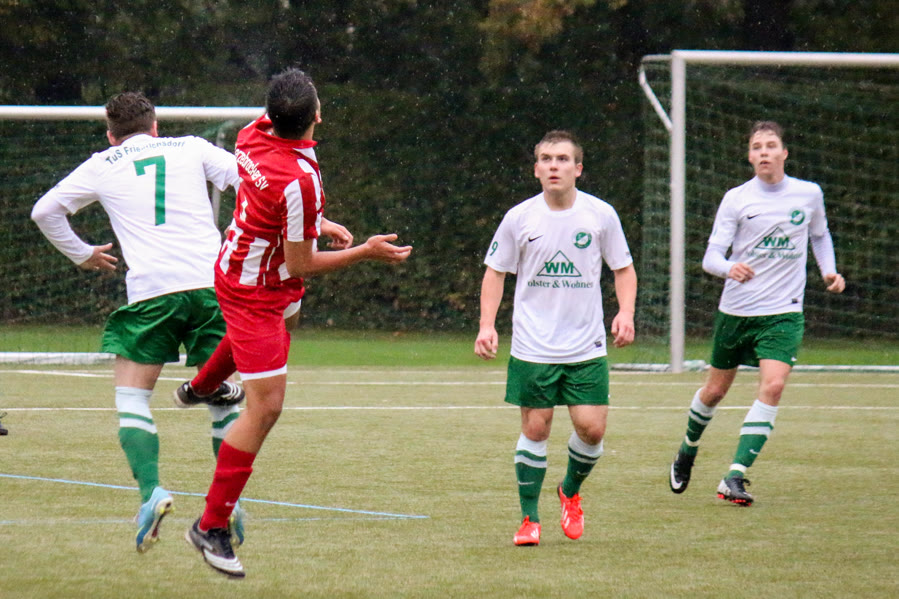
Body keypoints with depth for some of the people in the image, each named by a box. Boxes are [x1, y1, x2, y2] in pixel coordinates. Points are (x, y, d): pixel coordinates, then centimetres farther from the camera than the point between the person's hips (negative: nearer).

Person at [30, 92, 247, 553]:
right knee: (223, 396, 12)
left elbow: (45, 210, 16)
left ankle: (151, 490, -18)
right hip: (212, 284, 2)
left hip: (150, 290, -2)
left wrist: (81, 255, 27)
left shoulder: (102, 166, 14)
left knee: (131, 396, 5)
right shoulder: (191, 148, 16)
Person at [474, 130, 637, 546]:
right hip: (533, 348, -1)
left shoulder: (601, 215, 0)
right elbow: (496, 272, 9)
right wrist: (487, 326, -2)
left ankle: (571, 492, 24)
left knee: (591, 428, -6)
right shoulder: (519, 218, -1)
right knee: (535, 429, -2)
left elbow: (624, 269, 11)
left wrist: (625, 313, -6)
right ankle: (529, 519, 10)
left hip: (587, 347, 1)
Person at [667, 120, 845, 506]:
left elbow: (820, 235, 23)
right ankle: (688, 449, 43)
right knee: (716, 390, 12)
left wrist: (829, 271, 6)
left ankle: (734, 477, -19)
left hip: (783, 312, 0)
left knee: (773, 386, -20)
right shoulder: (736, 199, -4)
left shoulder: (809, 194, 2)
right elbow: (710, 257, -9)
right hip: (736, 310, 0)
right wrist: (728, 268, -32)